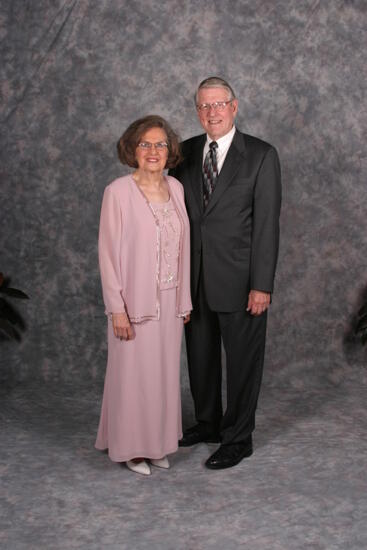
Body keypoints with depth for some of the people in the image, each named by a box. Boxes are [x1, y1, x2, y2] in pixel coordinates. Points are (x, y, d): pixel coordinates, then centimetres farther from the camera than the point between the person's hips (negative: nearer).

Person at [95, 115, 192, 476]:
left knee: (165, 373, 14)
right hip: (135, 300, -5)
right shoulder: (119, 192, -11)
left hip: (169, 300, 5)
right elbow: (108, 252, -11)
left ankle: (157, 442, 31)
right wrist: (117, 309, -14)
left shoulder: (175, 188, 5)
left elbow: (182, 247, 10)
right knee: (133, 374, 6)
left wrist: (184, 298, 10)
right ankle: (131, 447, 24)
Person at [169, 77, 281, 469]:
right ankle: (207, 423, 37)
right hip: (194, 278, 5)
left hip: (238, 280, -4)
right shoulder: (186, 153, 7)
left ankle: (238, 438, 24)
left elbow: (266, 224, -10)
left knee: (242, 360, 7)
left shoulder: (261, 155, -6)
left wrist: (261, 285, -13)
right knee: (200, 357, 17)